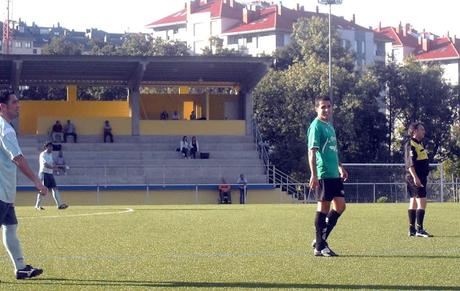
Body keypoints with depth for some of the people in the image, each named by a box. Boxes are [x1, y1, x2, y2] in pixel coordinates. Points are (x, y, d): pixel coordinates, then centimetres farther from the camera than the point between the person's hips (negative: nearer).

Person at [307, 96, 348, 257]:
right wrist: (314, 175, -24)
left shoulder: (329, 125, 17)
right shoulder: (316, 126, -10)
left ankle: (321, 239, 17)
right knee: (324, 206, -4)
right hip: (323, 174, -9)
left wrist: (340, 167, 31)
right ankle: (319, 246, 3)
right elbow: (312, 151, -17)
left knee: (340, 206, 8)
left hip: (334, 174, 9)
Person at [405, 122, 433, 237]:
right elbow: (410, 163, -20)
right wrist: (415, 177, -26)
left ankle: (412, 230, 13)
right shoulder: (410, 145, -12)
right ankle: (419, 229, -15)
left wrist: (424, 177, 23)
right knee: (422, 202, -14)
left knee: (414, 202, 10)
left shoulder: (419, 144, 19)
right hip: (415, 178, -10)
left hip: (420, 178, 10)